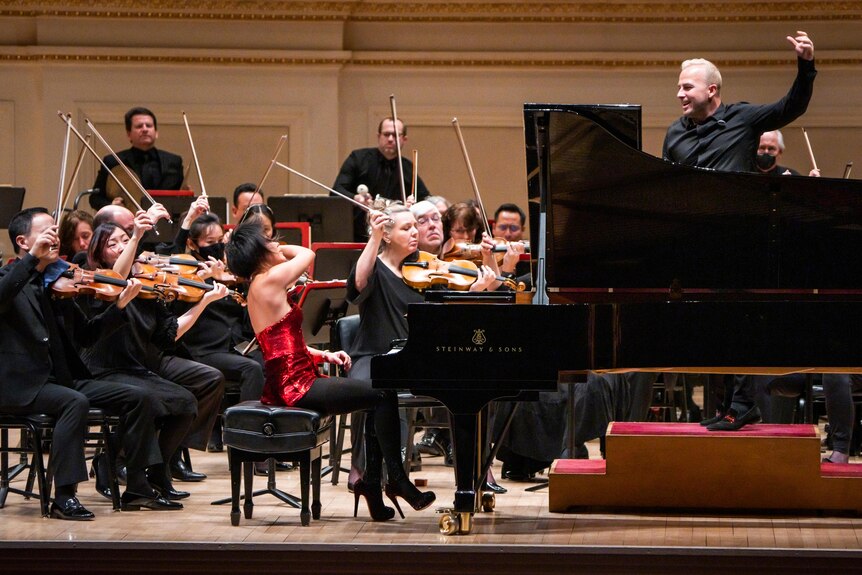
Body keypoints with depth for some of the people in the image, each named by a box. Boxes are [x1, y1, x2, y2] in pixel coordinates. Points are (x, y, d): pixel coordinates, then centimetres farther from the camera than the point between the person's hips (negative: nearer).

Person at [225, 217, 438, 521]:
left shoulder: (258, 288, 15)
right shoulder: (270, 280, -15)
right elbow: (308, 254, 1)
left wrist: (324, 355, 6)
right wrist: (279, 251, 14)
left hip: (288, 381, 10)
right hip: (296, 388, -10)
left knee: (378, 397, 13)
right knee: (384, 394, -9)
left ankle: (371, 483, 10)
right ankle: (397, 479, -2)